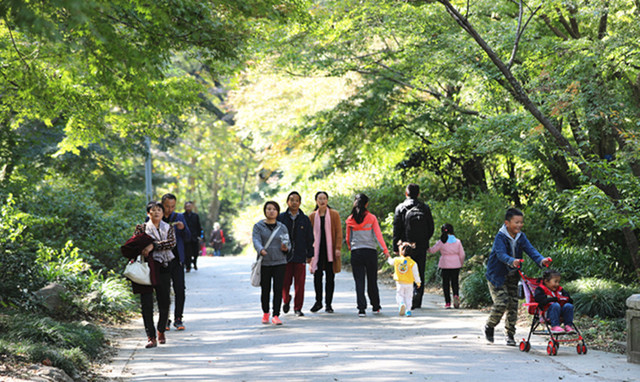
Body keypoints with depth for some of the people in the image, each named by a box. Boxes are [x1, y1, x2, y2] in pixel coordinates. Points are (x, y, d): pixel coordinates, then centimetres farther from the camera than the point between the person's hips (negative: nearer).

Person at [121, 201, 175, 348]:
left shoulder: (168, 228, 11)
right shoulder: (142, 228, 7)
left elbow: (172, 242, -8)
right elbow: (132, 245, 1)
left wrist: (153, 245, -18)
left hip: (163, 269, 2)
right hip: (147, 268, -2)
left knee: (164, 302, 1)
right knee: (146, 303, -8)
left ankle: (161, 332, 25)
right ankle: (151, 337, -5)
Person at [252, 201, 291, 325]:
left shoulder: (282, 227, 9)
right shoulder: (258, 226, 2)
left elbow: (288, 244, 10)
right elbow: (256, 241, -13)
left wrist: (285, 248, -14)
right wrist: (261, 250, -34)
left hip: (280, 262, 1)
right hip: (264, 263, -1)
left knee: (278, 289, -8)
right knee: (265, 289, 6)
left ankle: (276, 315, -6)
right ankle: (265, 313, 26)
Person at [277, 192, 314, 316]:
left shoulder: (305, 219, 7)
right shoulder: (281, 218, 4)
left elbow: (310, 238, 10)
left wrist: (309, 255, 6)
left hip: (300, 257, 0)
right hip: (284, 256, 0)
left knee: (300, 284, -1)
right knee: (285, 283, 1)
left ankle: (298, 308, 10)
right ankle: (286, 300, 29)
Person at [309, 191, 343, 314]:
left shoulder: (334, 214, 2)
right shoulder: (312, 216, 7)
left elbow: (339, 232, 0)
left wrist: (338, 248, -9)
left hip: (330, 249, -1)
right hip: (317, 249, 1)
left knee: (330, 276, 1)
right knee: (317, 276, -2)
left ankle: (328, 304, 9)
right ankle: (318, 302, 11)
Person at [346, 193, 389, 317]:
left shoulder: (350, 220, 2)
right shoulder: (371, 218, -3)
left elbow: (348, 238, 12)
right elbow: (378, 236, -6)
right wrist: (385, 250, -5)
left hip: (356, 252, 1)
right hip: (370, 251, -1)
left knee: (359, 282, 1)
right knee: (372, 281, 10)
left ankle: (361, 308, -8)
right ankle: (375, 307, 19)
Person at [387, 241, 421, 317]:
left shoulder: (396, 260, -6)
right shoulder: (412, 263, -10)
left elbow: (391, 262, 17)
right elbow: (415, 274, -5)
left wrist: (388, 258, 39)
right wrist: (418, 282, 9)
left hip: (399, 283, 0)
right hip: (409, 283, 0)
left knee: (399, 295, 10)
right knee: (408, 296, 11)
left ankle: (401, 303, -20)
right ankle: (407, 310, 4)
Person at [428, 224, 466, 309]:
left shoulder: (441, 242, -6)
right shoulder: (457, 241, 2)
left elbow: (432, 250, 2)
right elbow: (462, 255, 6)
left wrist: (427, 248, 24)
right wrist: (461, 264, 19)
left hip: (445, 265, -2)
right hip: (456, 264, 2)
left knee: (446, 283, 5)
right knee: (455, 282, 12)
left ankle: (447, 303, 1)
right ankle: (456, 295, -17)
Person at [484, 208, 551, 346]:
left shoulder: (521, 237, -1)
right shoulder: (500, 237, -19)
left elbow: (530, 250, -13)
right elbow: (501, 254, -34)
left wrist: (541, 260, -32)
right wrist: (512, 261, -54)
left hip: (512, 276, 6)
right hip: (496, 276, -6)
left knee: (513, 305, 3)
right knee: (502, 302, -14)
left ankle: (510, 335, 14)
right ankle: (489, 327, 10)